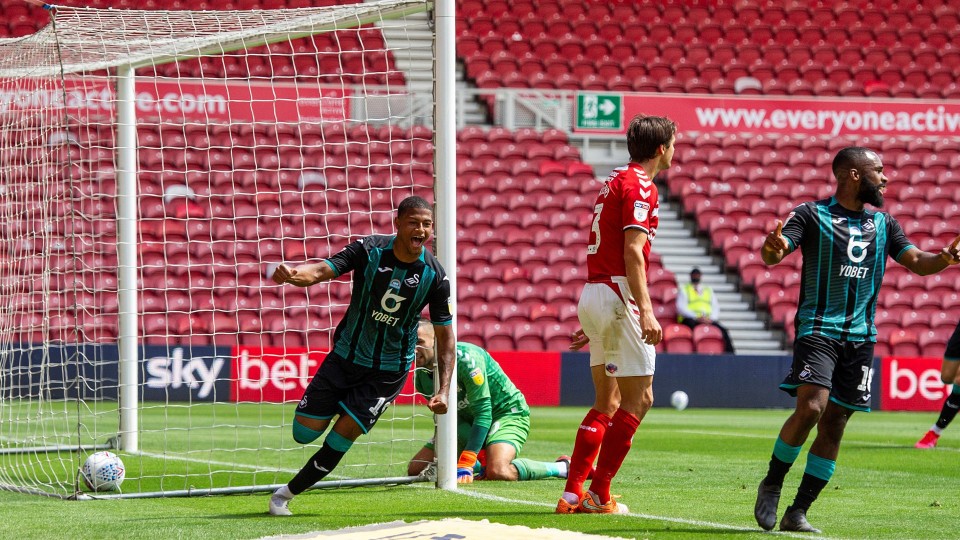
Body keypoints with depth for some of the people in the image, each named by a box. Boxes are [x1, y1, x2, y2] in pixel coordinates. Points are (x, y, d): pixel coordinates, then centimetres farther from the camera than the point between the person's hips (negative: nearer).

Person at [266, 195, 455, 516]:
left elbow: (445, 335, -5)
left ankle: (287, 494, 9)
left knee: (342, 437, -9)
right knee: (304, 432, -1)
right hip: (346, 355, 1)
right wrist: (295, 274, -50)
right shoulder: (369, 250, -15)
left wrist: (443, 390, -15)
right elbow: (323, 270, -27)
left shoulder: (434, 276, -13)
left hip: (388, 371, -1)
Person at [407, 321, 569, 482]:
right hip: (467, 422, 8)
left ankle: (560, 467, -11)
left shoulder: (465, 358, -28)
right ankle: (479, 465, 16)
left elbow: (483, 413, -30)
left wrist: (465, 464, -36)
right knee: (415, 469, -2)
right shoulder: (420, 378, -7)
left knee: (497, 472, -36)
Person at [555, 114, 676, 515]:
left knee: (607, 402, 13)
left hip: (592, 293, 10)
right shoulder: (639, 187, -10)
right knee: (639, 398, -5)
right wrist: (646, 311, -24)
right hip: (618, 296, -10)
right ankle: (599, 494, -5)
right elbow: (632, 252, -19)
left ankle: (573, 494, 9)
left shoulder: (615, 181, 20)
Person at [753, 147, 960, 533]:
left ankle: (798, 512, 7)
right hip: (818, 328, -5)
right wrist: (772, 249, -37)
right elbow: (773, 255, -11)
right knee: (811, 407, -21)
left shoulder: (883, 223, 15)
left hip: (860, 337, 5)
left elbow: (917, 261, 13)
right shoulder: (812, 214, -1)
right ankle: (771, 485, 0)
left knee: (834, 423, 1)